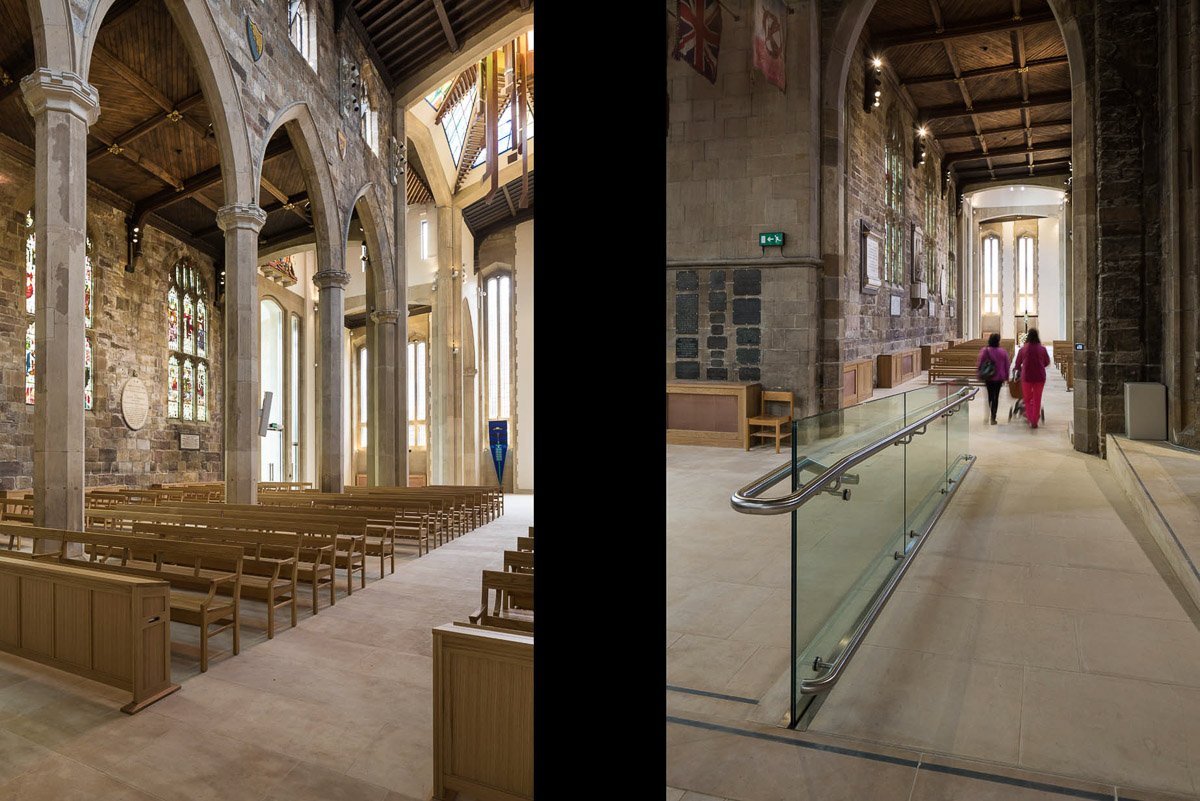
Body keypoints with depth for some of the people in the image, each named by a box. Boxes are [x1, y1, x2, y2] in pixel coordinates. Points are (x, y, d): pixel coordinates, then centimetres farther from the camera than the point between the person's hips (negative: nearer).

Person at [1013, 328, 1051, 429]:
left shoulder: (1023, 348, -8)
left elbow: (1018, 363, 3)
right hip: (1040, 377, 1)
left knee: (1027, 399, 13)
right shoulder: (1042, 348, -5)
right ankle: (1034, 421, 13)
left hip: (1027, 376, -1)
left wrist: (1019, 369, 24)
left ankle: (1030, 418, -2)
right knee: (1037, 400, 10)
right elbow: (1047, 362, 8)